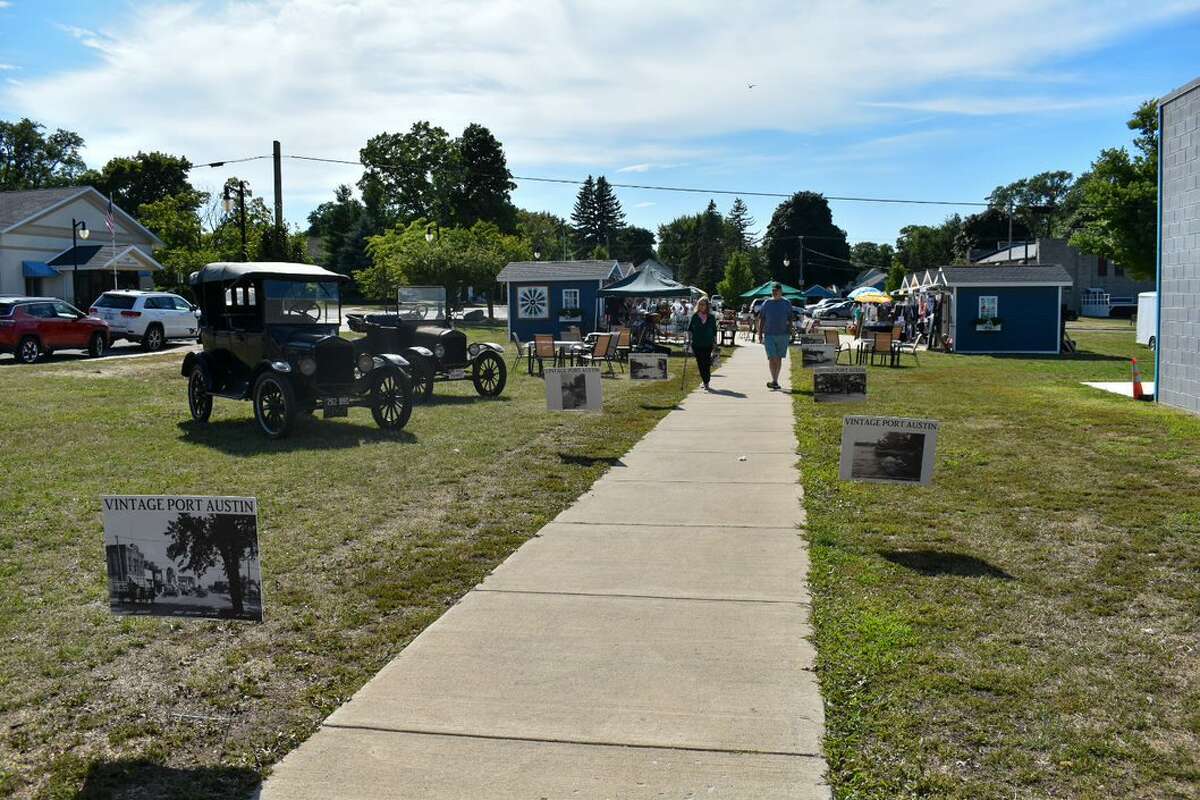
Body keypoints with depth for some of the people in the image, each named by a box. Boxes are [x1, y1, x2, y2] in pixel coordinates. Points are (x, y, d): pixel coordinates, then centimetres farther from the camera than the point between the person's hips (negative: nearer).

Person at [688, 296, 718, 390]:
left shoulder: (711, 317, 4)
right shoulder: (694, 316, 3)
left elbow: (714, 331, 8)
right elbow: (689, 329, 7)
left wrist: (715, 343, 7)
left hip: (708, 344, -1)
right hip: (697, 345, 1)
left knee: (706, 364, -5)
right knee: (700, 364, 5)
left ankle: (706, 383, 3)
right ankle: (705, 381, 19)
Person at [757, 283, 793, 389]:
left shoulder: (787, 304, 7)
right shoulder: (766, 304, 6)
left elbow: (790, 320, 9)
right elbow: (761, 320, 7)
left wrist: (790, 334, 1)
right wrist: (760, 335, 1)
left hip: (783, 335, 1)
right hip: (769, 335, -1)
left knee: (779, 358, 7)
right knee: (771, 358, -10)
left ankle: (775, 381, 16)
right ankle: (774, 381, -13)